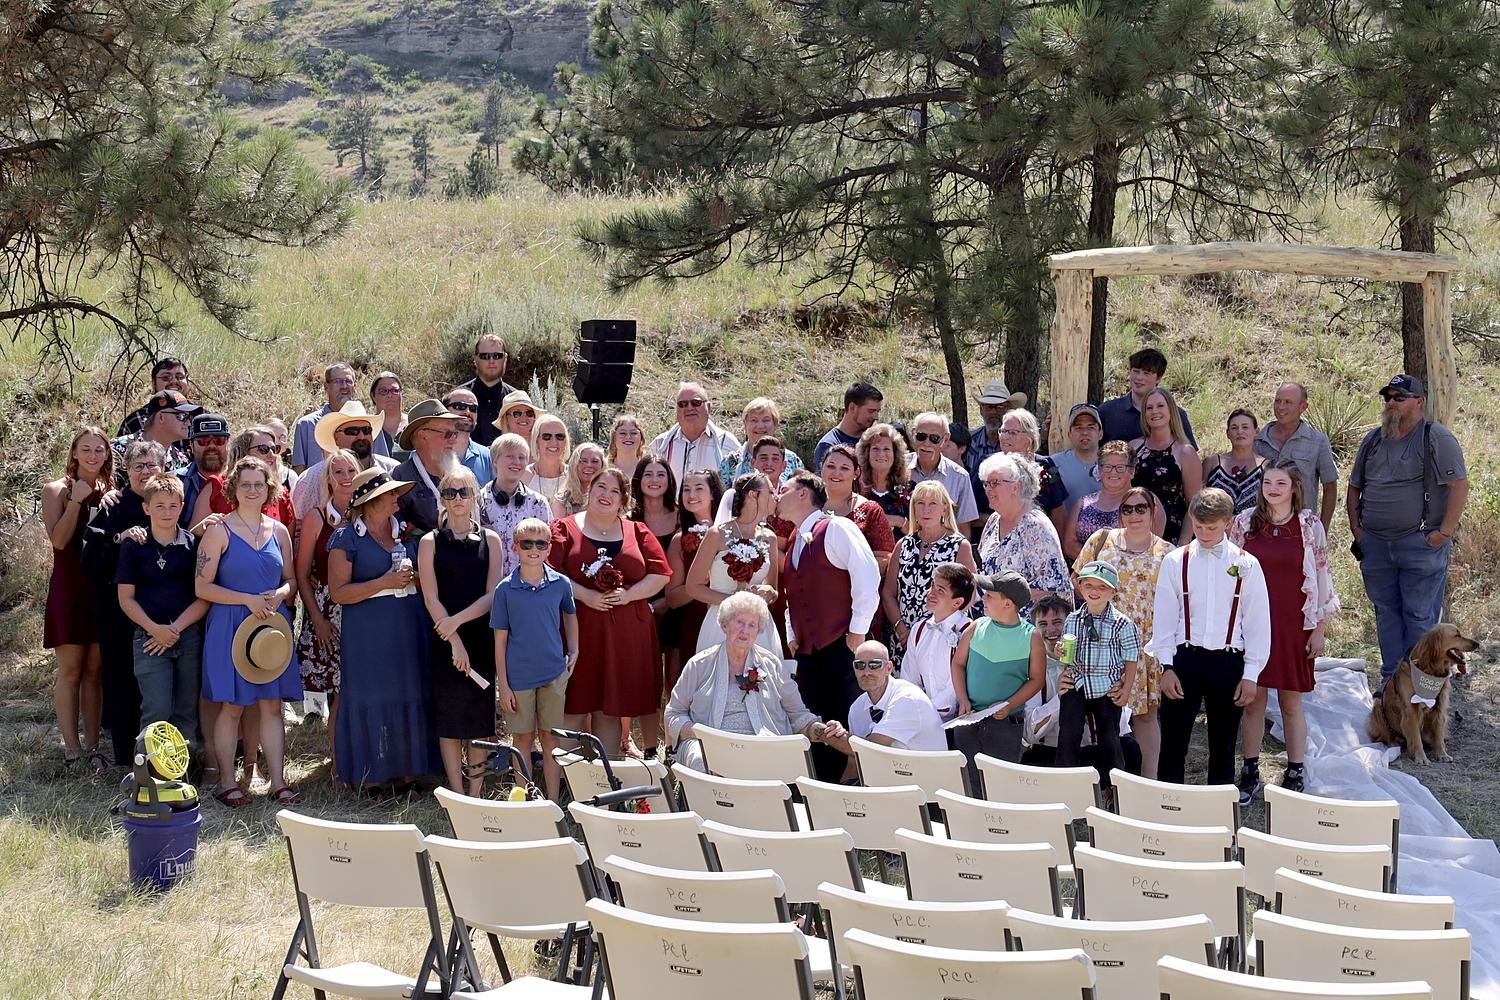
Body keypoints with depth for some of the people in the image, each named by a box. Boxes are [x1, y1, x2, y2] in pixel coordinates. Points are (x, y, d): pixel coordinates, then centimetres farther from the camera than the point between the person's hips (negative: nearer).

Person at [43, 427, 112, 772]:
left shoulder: (109, 492, 10)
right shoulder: (57, 490, -3)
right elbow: (58, 539, -14)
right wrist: (76, 500, -16)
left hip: (102, 589, 4)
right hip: (69, 589, -4)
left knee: (94, 671, 5)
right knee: (70, 671, -1)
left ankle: (92, 746, 9)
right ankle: (72, 749, 3)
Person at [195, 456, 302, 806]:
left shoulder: (279, 531, 10)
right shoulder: (219, 531, -4)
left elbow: (291, 581, 16)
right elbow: (202, 586, -8)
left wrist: (279, 595, -7)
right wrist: (248, 600, -15)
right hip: (230, 625, -4)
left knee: (272, 704, 4)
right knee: (231, 705, -2)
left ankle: (278, 782, 7)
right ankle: (227, 784, 7)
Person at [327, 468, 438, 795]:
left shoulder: (403, 531, 12)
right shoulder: (348, 537, -5)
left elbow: (424, 579, 26)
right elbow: (338, 592, -11)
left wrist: (412, 575, 3)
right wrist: (384, 583, -16)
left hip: (408, 628, 5)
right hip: (367, 630, -5)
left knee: (409, 697, 4)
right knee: (372, 700, -3)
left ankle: (405, 771, 12)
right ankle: (370, 776, 5)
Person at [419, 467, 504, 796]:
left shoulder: (490, 540, 5)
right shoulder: (430, 542, 2)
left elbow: (493, 595, -1)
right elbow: (431, 599, -4)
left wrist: (458, 620, -14)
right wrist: (456, 643, -12)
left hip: (482, 639, 1)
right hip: (444, 642, -1)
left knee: (481, 718, 3)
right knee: (449, 718, 1)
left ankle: (476, 796, 10)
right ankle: (457, 795, 8)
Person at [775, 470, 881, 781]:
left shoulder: (835, 528, -6)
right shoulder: (795, 541, 19)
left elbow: (867, 575, -15)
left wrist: (858, 631, -16)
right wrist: (793, 636, 14)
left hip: (842, 648, -8)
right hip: (807, 652, 8)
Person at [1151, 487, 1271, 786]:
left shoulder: (1246, 565, 1)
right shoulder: (1175, 562, 1)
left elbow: (1258, 621, 3)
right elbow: (1163, 617, 3)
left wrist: (1251, 674, -1)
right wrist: (1167, 667, -3)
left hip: (1228, 661, 0)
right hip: (1185, 658, 0)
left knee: (1223, 746, 10)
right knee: (1173, 744, -1)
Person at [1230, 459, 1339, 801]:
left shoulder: (1310, 526, -2)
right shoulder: (1244, 522, 1)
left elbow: (1322, 577, 1)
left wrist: (1319, 629, 0)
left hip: (1294, 625, -1)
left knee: (1291, 702, 6)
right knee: (1253, 699, 4)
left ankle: (1295, 773, 16)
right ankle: (1250, 772, 14)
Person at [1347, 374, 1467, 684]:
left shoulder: (1436, 438, -6)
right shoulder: (1373, 440, 14)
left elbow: (1459, 486, -12)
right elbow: (1354, 488, 21)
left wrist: (1444, 533, -16)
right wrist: (1356, 530, 11)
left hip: (1421, 543, -6)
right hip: (1375, 544, 6)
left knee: (1420, 616, -2)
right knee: (1386, 612, 11)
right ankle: (1391, 679, 19)